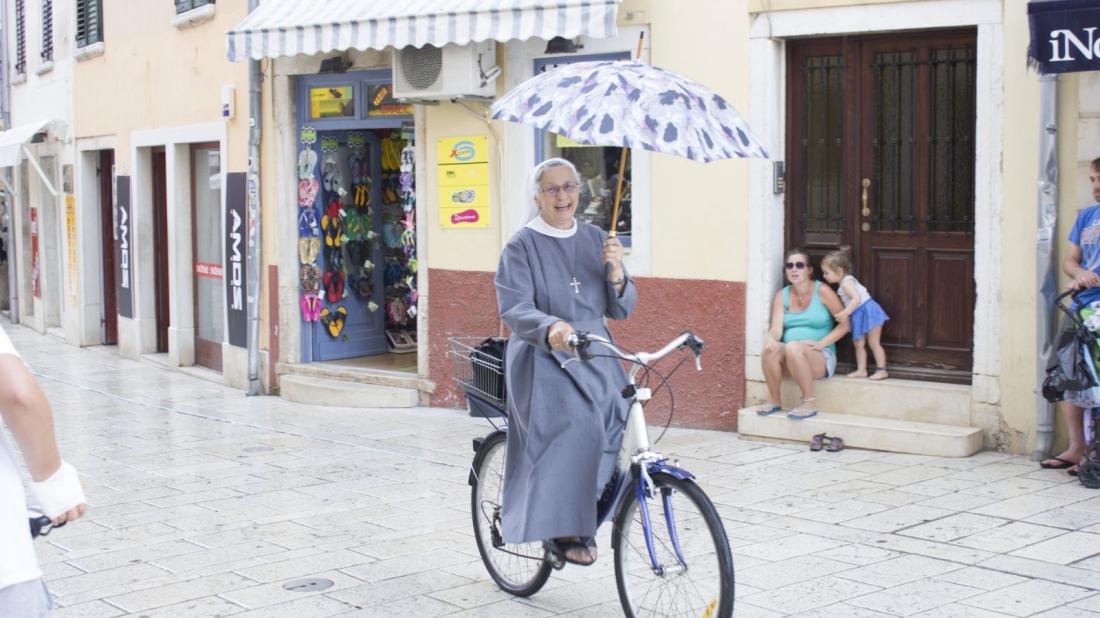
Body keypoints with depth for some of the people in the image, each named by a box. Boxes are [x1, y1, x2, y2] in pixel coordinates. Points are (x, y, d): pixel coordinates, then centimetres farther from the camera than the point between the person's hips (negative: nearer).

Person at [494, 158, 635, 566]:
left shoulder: (595, 240, 13)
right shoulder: (522, 246, 0)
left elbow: (621, 310, 11)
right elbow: (514, 309, -14)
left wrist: (615, 272, -10)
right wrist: (551, 327, -34)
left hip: (595, 356, 5)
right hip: (543, 360, -5)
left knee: (622, 418, -21)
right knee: (577, 424, -30)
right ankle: (564, 530, -22)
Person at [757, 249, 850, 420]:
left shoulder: (822, 291, -4)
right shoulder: (782, 295, 8)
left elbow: (844, 324, -4)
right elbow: (776, 329, -3)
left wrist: (821, 343, -17)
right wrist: (770, 337, -27)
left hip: (821, 358, -3)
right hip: (789, 362, 3)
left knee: (793, 347, -35)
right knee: (770, 349, -29)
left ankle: (809, 403, -24)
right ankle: (773, 400, -11)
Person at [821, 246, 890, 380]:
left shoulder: (846, 283, -20)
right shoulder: (845, 283, 11)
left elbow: (857, 298, -33)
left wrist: (845, 313, -40)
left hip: (867, 312, -10)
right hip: (859, 316, 10)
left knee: (873, 343, -4)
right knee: (859, 344, 10)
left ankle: (882, 370, 2)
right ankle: (861, 370, 14)